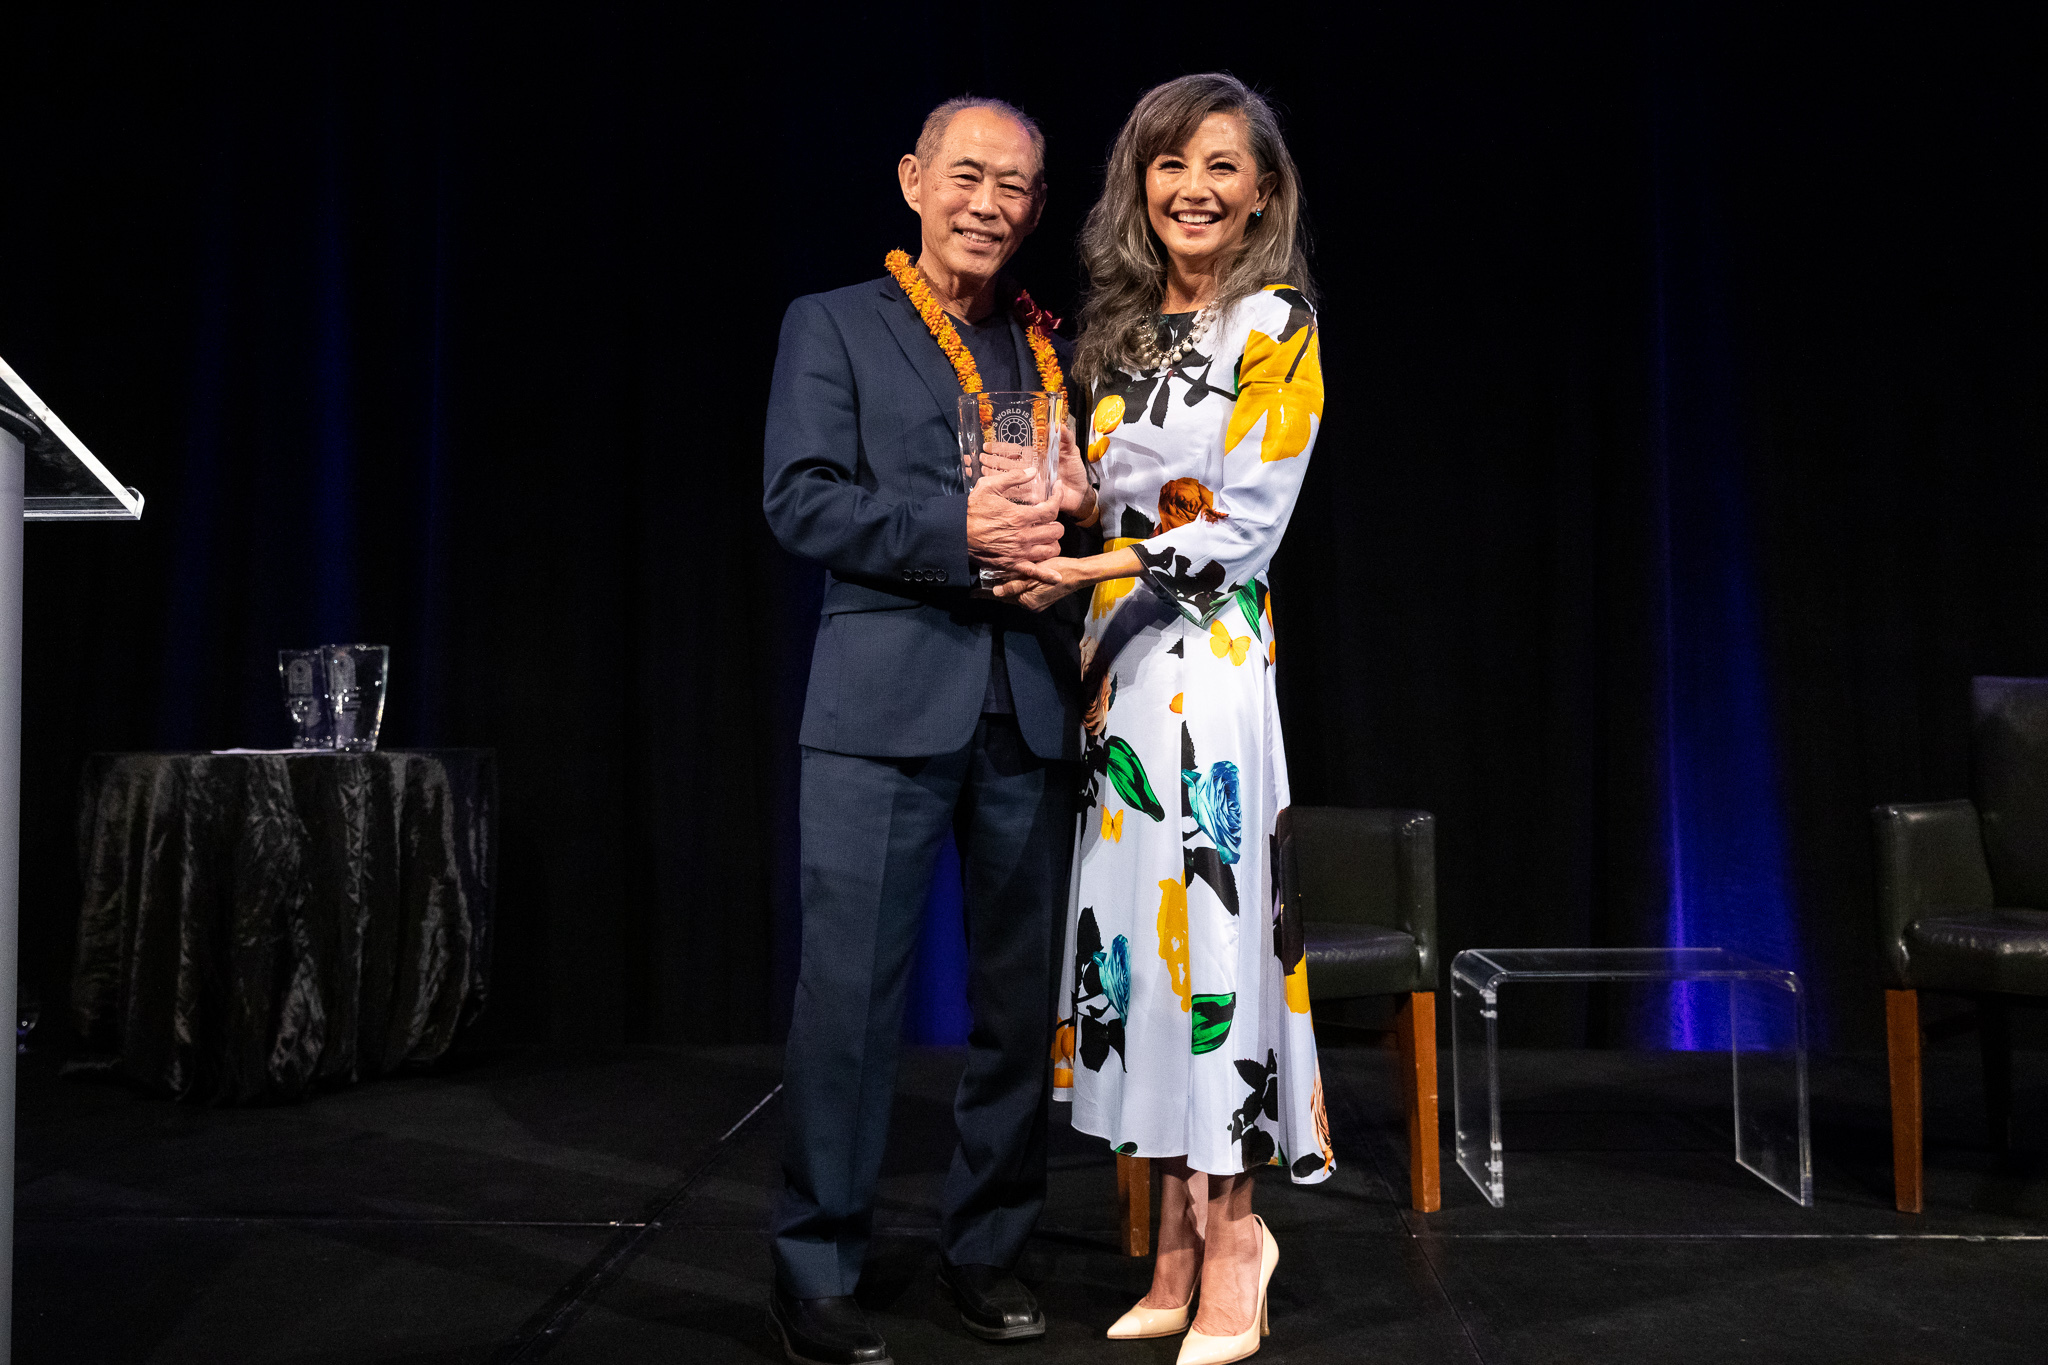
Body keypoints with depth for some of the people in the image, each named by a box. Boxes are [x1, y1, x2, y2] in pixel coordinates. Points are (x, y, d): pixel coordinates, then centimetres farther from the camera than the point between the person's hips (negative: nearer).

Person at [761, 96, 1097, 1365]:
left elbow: (1090, 507, 18)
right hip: (889, 702, -3)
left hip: (1031, 708, 4)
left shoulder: (1061, 348, 19)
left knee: (1022, 995, 8)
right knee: (852, 990, -3)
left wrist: (1078, 511, -6)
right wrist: (958, 531, -16)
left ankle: (987, 1250, 24)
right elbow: (802, 501, -4)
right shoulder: (833, 325, 9)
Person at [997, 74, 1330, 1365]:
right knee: (1141, 920, 6)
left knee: (1207, 915, -5)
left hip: (1208, 661, -6)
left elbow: (1243, 524, -11)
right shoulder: (1125, 327, 17)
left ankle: (1232, 1234, 10)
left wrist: (1094, 571, -15)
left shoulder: (1276, 328, -3)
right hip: (1122, 658, 6)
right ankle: (1181, 1246, 17)